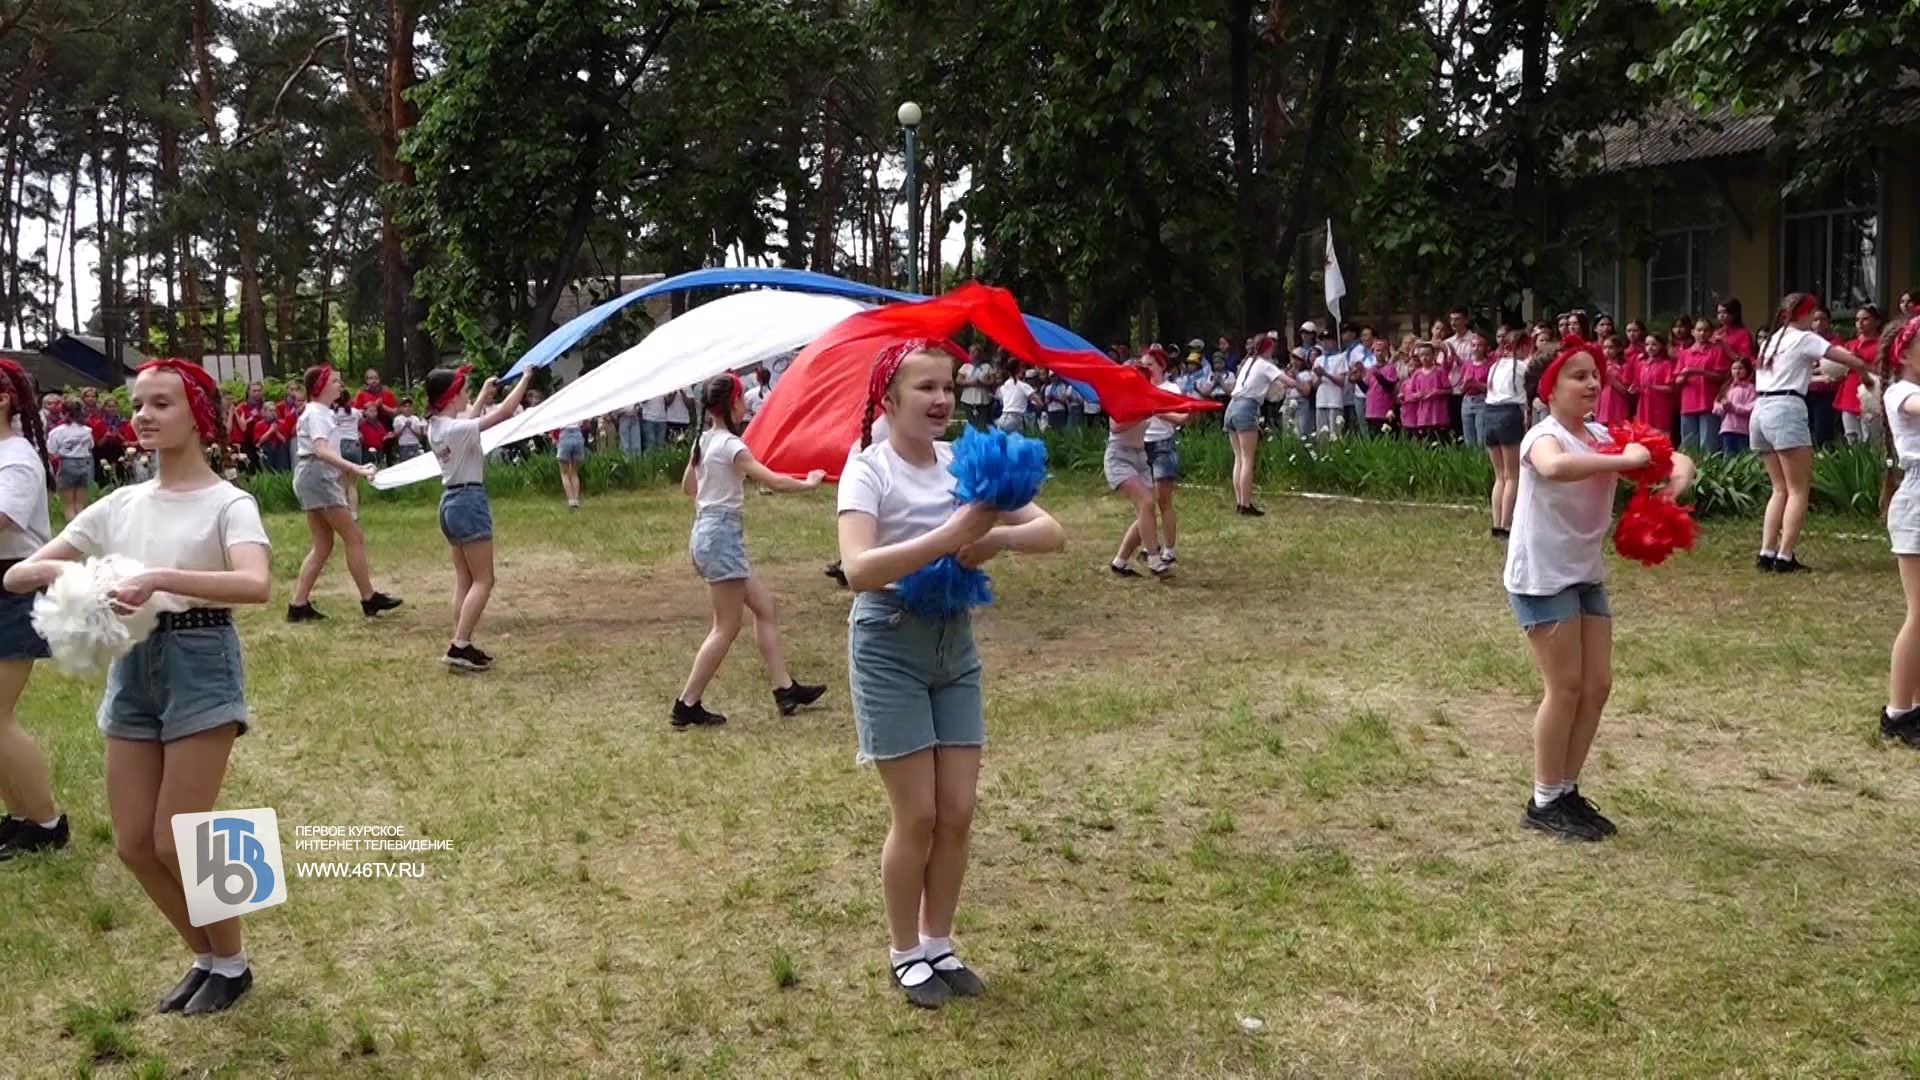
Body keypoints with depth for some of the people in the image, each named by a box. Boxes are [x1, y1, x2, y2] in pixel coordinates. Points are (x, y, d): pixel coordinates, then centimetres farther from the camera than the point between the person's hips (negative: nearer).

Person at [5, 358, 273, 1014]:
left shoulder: (226, 503, -9)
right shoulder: (119, 505, 7)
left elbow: (257, 585, -29)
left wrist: (161, 578, -37)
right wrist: (58, 570, -18)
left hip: (200, 668, -6)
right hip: (133, 669, 6)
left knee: (177, 843, -4)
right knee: (134, 843, 8)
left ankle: (232, 964, 19)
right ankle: (207, 957, 28)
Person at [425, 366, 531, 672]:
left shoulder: (436, 426, 5)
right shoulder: (457, 429, -21)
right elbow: (504, 412, -21)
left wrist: (484, 394, 29)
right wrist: (525, 379, -11)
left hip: (450, 501, 9)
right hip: (469, 501, -9)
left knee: (465, 580, 13)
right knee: (483, 581, -4)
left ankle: (461, 645, 13)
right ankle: (459, 647, -11)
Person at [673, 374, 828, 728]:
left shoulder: (703, 440, 9)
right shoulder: (731, 446, -17)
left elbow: (687, 485, 22)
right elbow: (773, 480, -20)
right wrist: (808, 483, -4)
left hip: (705, 533, 9)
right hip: (723, 535, -9)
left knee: (765, 606, 14)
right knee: (726, 628, -2)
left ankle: (785, 689, 17)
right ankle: (688, 706, 0)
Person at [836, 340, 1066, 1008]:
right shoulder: (869, 469, -11)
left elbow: (1053, 533, -1)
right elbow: (859, 569, -28)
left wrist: (998, 536, -22)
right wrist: (953, 533, -34)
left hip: (954, 641, 5)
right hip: (890, 644, -5)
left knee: (958, 811, 7)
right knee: (917, 814, -1)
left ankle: (937, 945, 26)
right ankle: (905, 954, 19)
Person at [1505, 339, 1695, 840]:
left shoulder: (1602, 435, 6)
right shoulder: (1544, 436, -16)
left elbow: (1676, 458, 7)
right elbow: (1554, 467, -42)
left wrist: (1678, 476, -16)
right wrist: (1623, 461, -35)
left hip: (1586, 574, 8)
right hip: (1542, 577, -7)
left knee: (1596, 685, 7)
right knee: (1566, 687, -4)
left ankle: (1567, 791, 21)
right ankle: (1544, 803, 9)